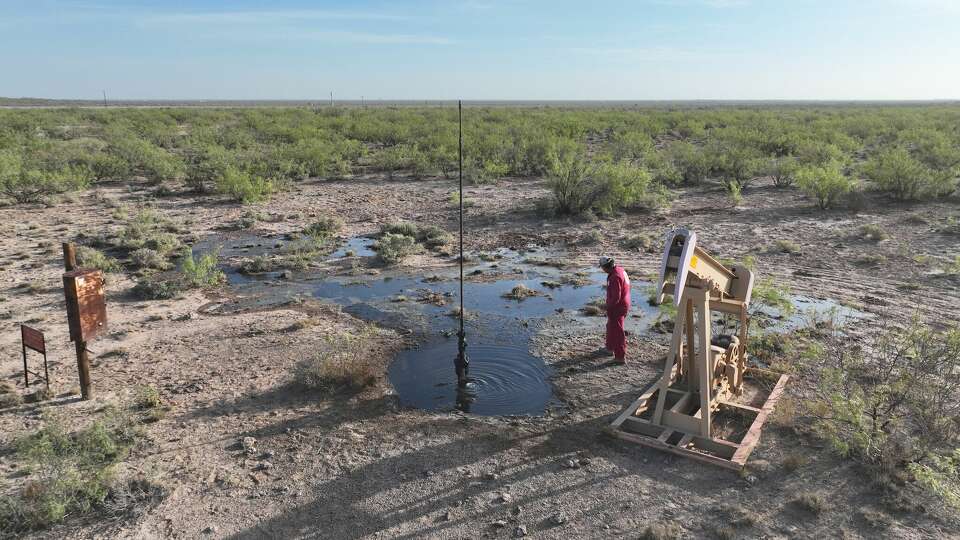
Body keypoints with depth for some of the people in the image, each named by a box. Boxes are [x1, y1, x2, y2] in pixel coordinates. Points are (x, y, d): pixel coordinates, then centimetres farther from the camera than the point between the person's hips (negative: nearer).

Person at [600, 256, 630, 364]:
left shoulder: (615, 277, -28)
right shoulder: (621, 270, 3)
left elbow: (615, 296, -27)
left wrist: (609, 308, -14)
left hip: (618, 307, -10)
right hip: (624, 304, 10)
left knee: (617, 331, -1)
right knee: (611, 327, 26)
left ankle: (621, 357, 6)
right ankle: (610, 347, 44)